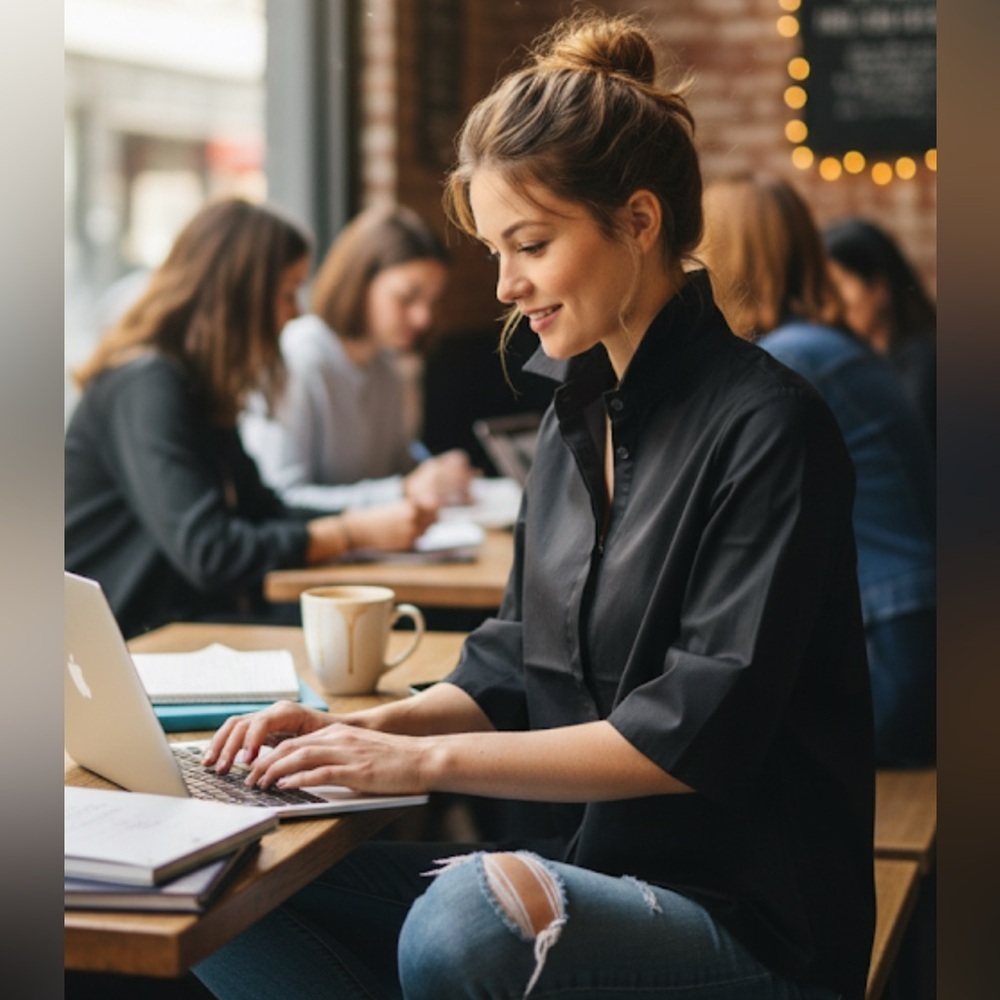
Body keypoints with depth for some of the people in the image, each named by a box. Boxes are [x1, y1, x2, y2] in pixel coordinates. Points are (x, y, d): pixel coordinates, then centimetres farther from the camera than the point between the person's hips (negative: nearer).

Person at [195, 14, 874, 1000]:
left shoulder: (766, 428, -14)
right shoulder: (577, 415, 12)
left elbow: (696, 734, -19)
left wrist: (427, 759, -20)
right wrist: (361, 730, -2)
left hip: (747, 912, -8)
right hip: (578, 869, 8)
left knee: (467, 917, -37)